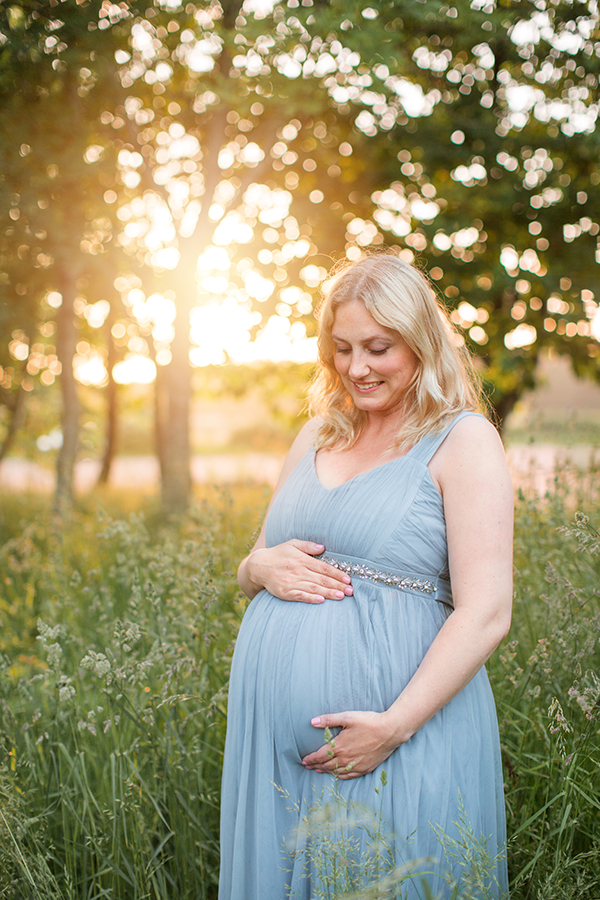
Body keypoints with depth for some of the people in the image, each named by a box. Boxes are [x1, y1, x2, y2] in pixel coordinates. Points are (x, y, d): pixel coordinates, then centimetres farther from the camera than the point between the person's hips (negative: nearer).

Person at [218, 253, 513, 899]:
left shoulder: (463, 440, -5)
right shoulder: (317, 435, 13)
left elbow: (486, 614, -13)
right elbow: (250, 567, 21)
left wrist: (395, 724, -20)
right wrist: (260, 568, -3)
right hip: (275, 727, 6)